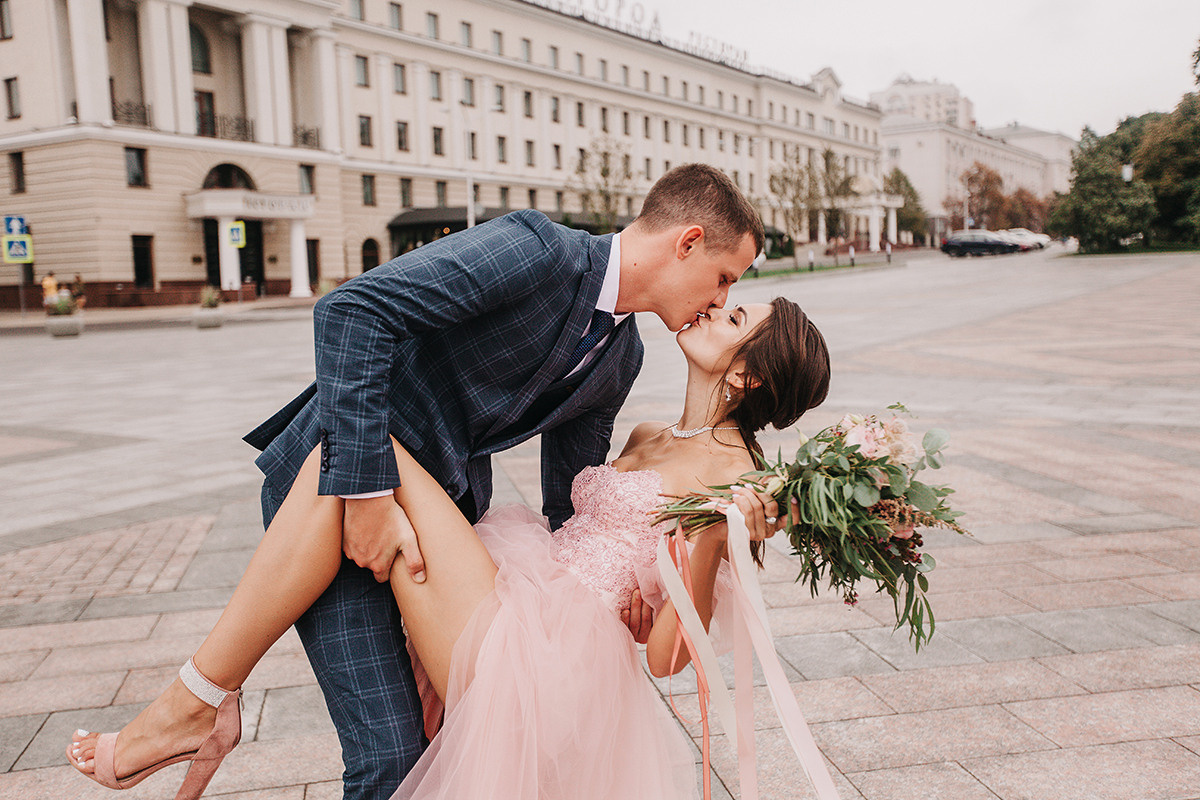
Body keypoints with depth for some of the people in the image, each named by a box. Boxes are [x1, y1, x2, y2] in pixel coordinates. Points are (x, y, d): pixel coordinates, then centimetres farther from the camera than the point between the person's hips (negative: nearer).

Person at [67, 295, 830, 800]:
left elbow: (668, 654, -9)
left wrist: (711, 539, -23)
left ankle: (198, 705, -8)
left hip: (533, 656, -9)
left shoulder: (733, 475, -6)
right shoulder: (648, 437, 19)